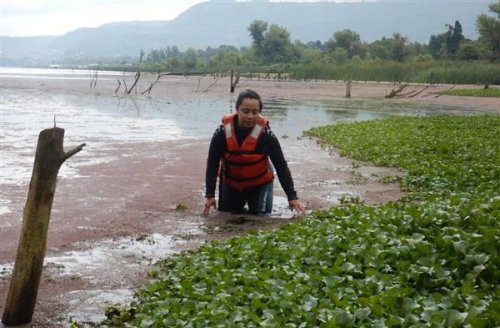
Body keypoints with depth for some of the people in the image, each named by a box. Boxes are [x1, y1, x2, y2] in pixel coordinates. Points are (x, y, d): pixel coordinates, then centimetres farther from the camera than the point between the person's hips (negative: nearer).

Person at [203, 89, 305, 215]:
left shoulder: (265, 134, -26)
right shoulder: (222, 132, -23)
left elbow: (281, 166, -21)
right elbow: (212, 163, -14)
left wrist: (292, 197, -25)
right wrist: (210, 195, -17)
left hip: (260, 185, -2)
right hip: (230, 184, 2)